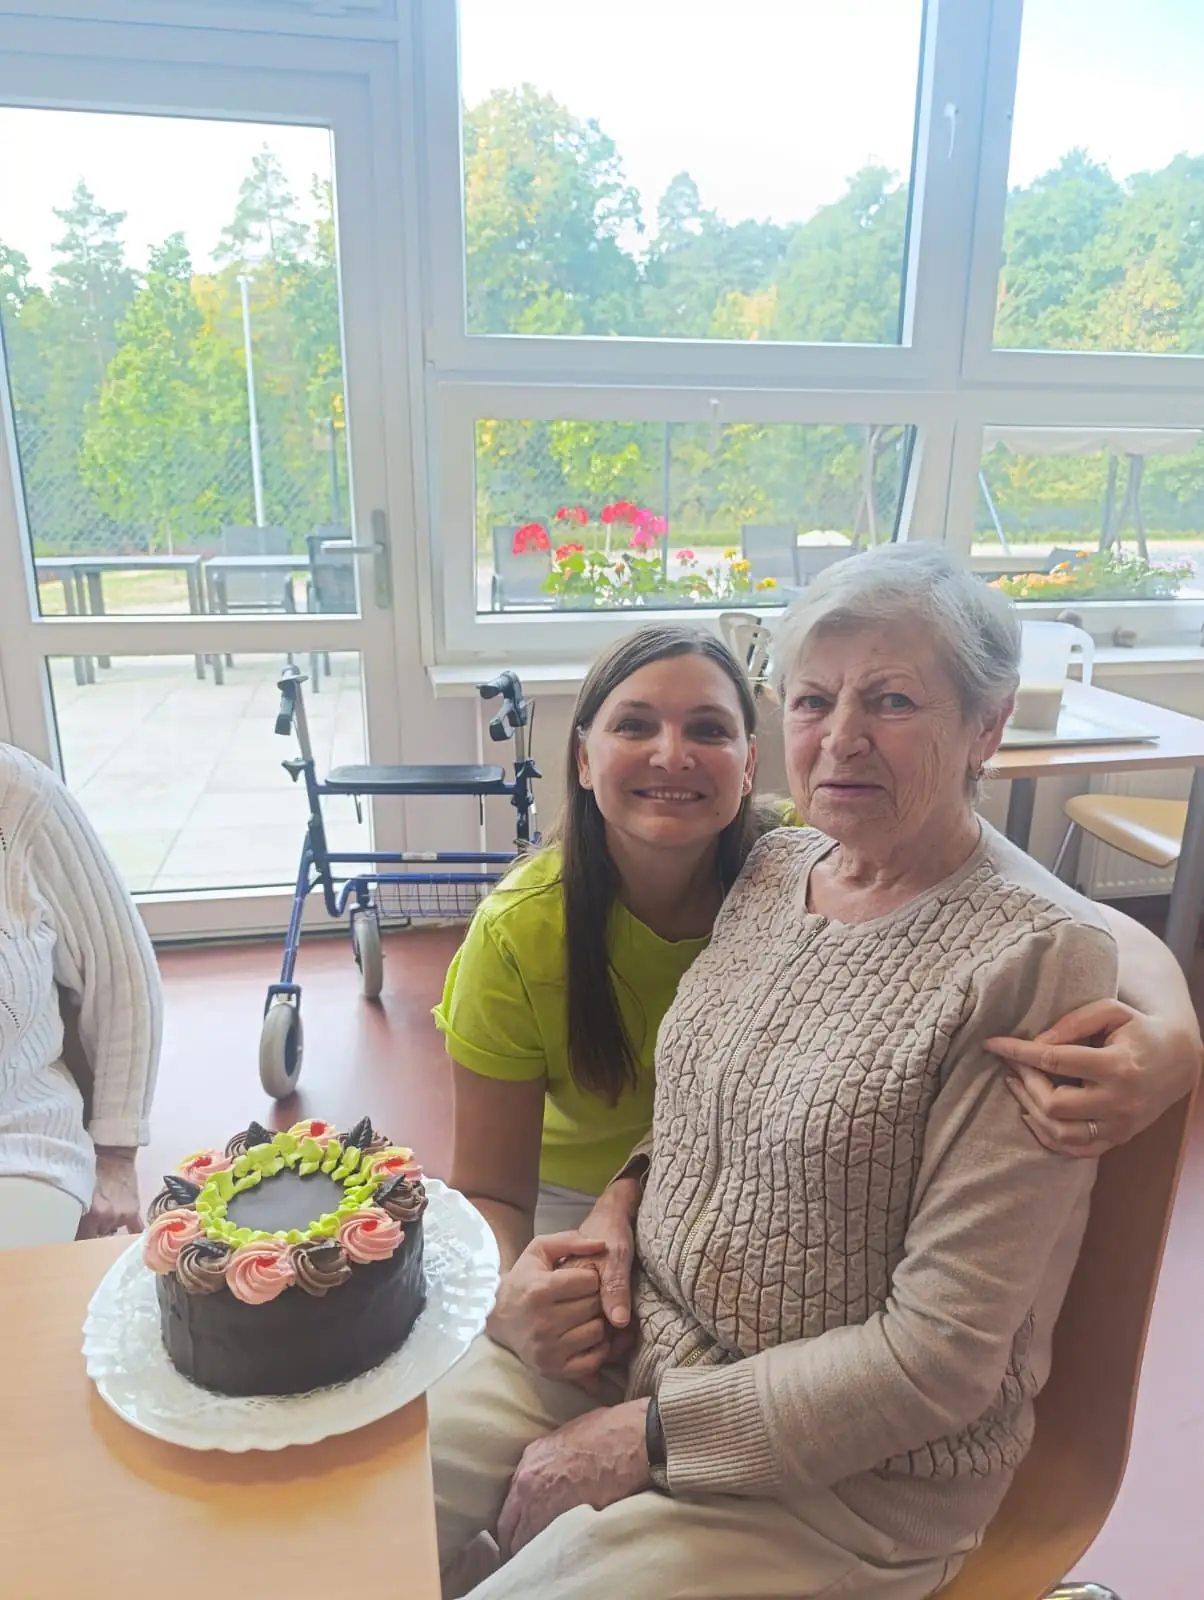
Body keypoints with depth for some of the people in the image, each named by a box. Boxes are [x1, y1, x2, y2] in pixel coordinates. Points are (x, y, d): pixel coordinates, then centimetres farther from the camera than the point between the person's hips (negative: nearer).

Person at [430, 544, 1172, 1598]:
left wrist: (652, 1436, -16)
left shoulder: (1040, 957, -22)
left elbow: (942, 1354, -20)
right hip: (632, 1322, 6)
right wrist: (632, 1187, -5)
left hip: (848, 1472, -5)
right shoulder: (774, 865, -2)